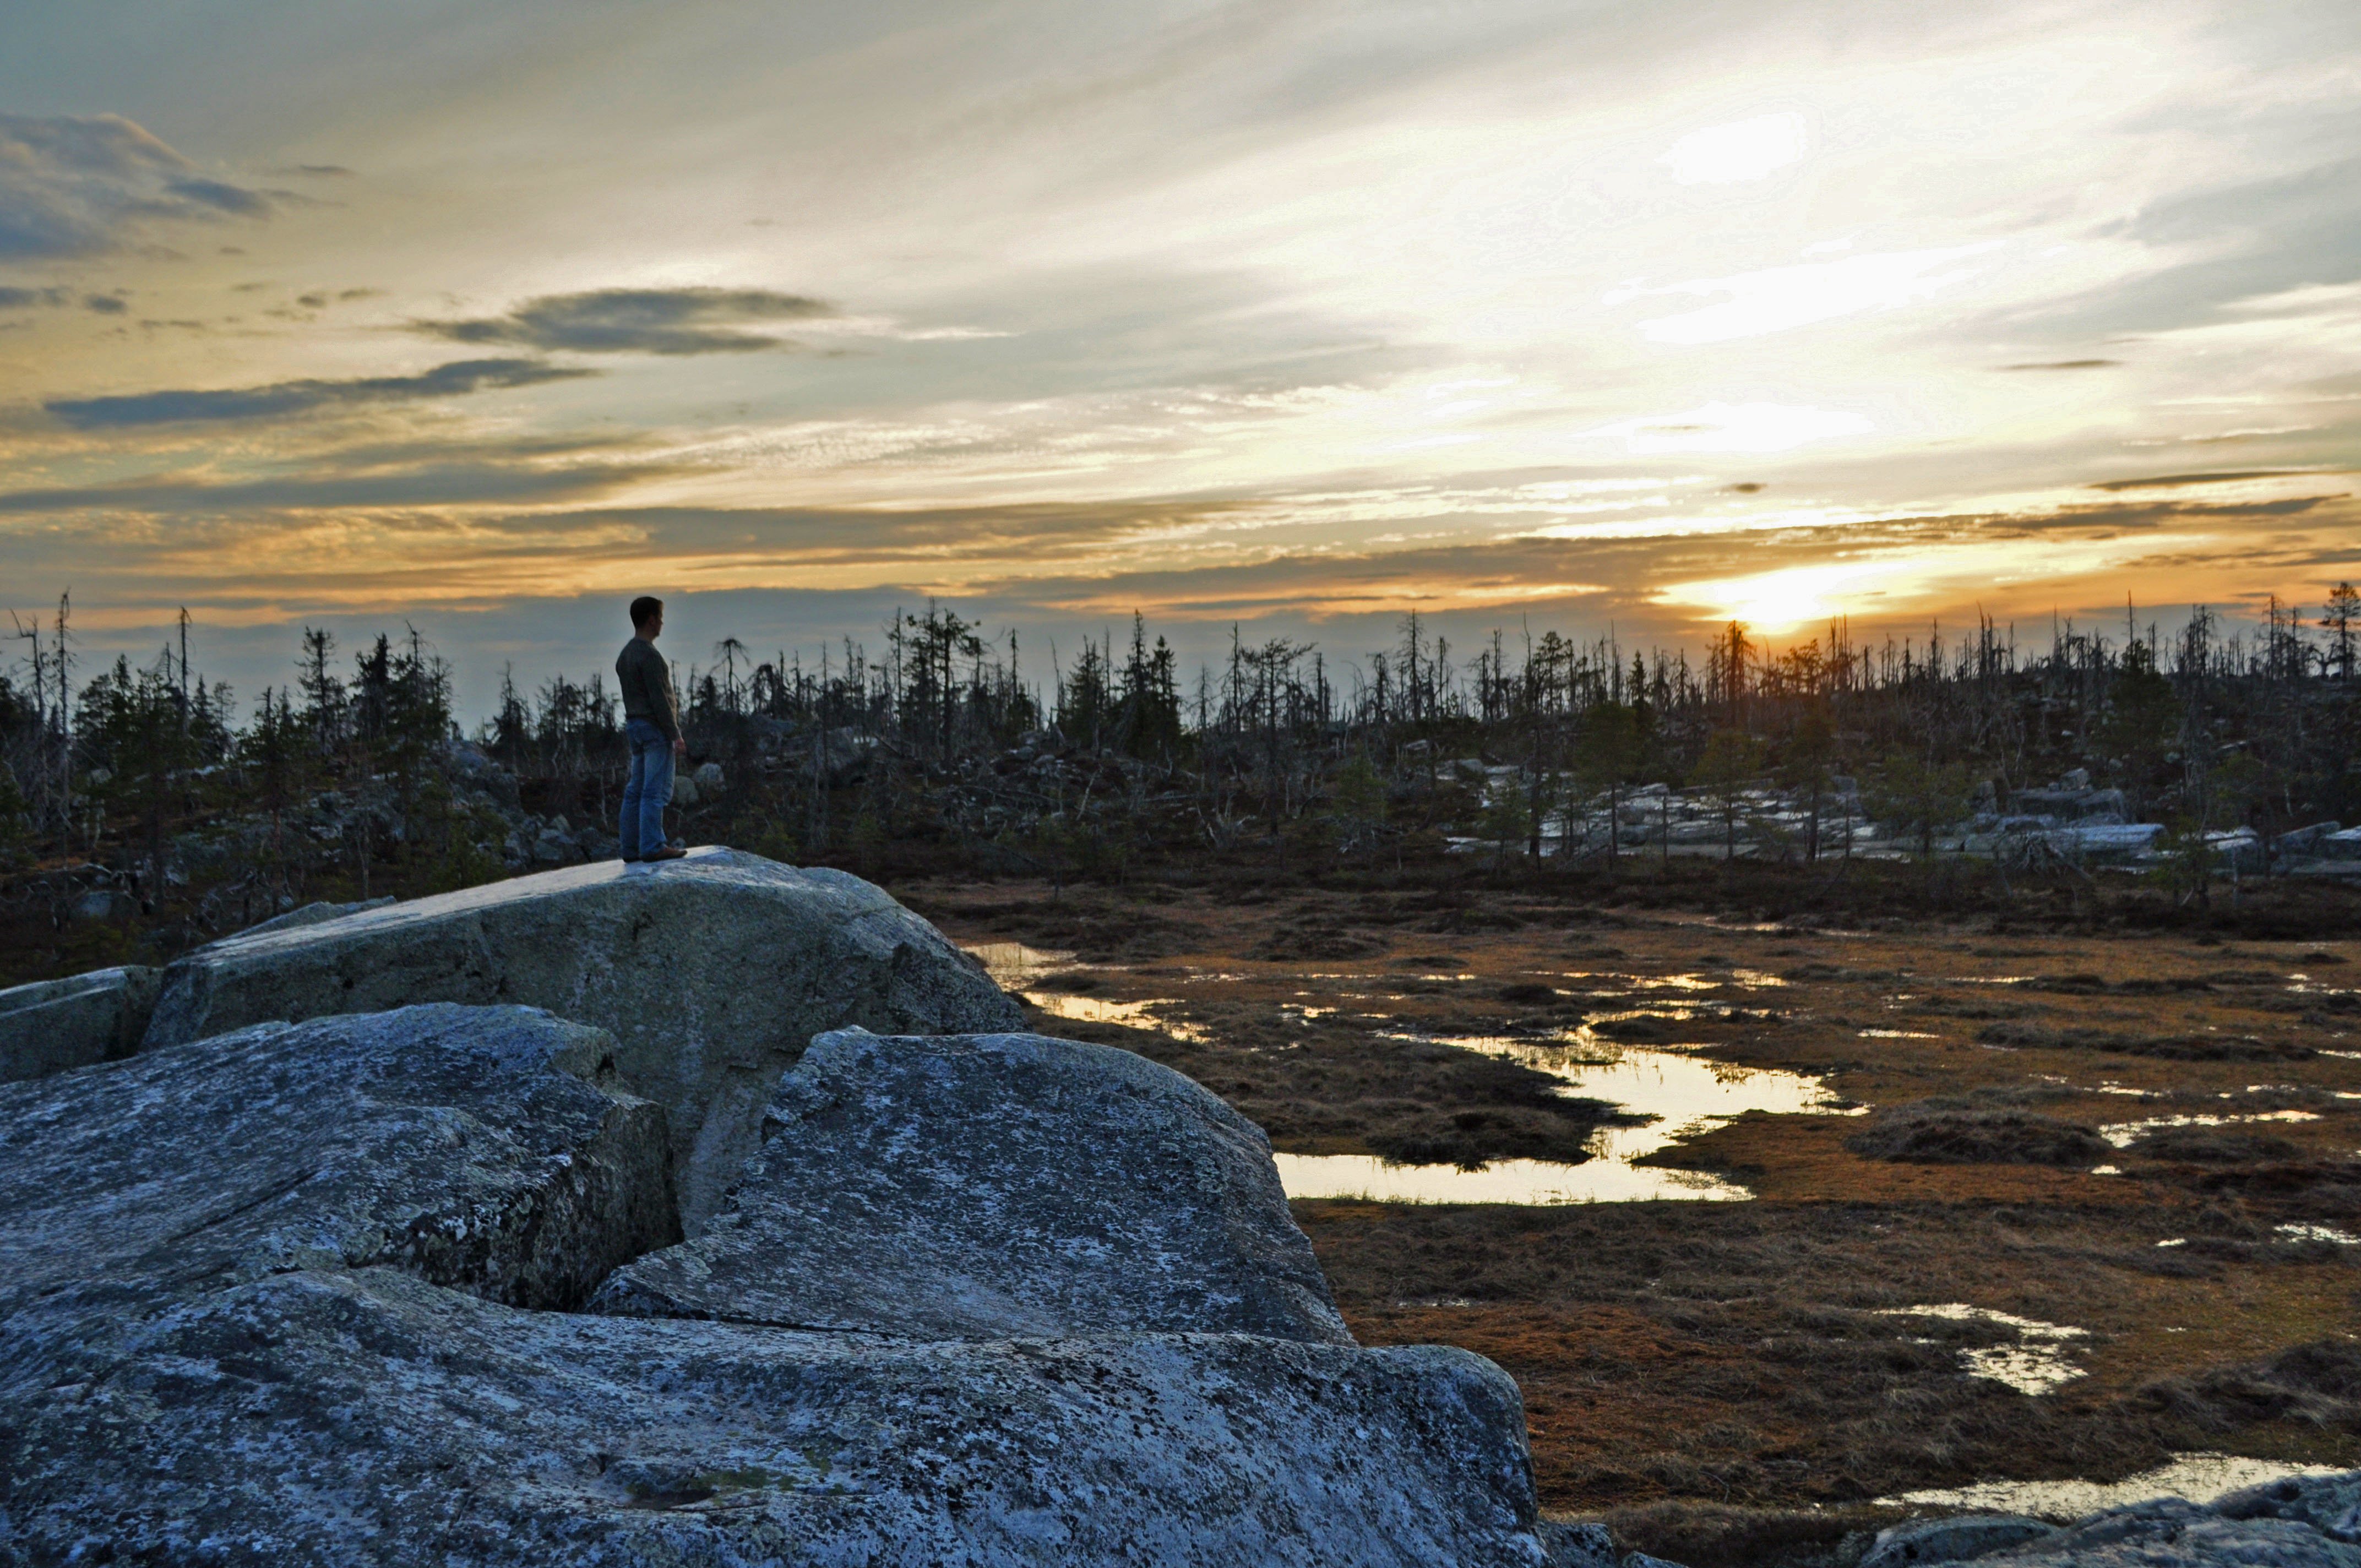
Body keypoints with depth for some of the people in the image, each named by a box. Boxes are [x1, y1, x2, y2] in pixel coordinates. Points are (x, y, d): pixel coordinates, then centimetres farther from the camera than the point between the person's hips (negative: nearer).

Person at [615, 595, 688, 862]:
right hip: (656, 729, -9)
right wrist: (676, 736, -18)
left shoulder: (625, 655, 14)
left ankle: (632, 847, 8)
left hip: (635, 727, 9)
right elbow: (659, 700, -19)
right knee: (656, 790, -8)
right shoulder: (649, 655, -16)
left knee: (637, 790, 8)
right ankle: (652, 846, -9)